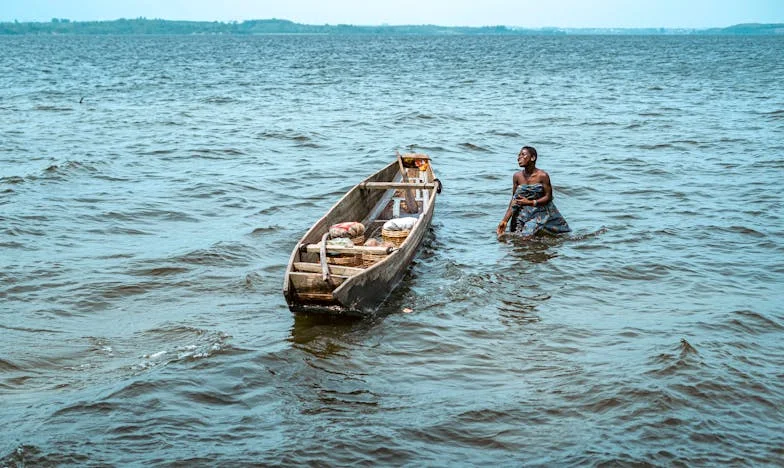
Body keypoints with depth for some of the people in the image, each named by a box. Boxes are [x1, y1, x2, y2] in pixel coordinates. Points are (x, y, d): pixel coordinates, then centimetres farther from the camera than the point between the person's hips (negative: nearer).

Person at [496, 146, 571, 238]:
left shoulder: (542, 176, -12)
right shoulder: (517, 176, -1)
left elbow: (548, 197, -9)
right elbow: (514, 201, 3)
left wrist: (530, 202, -23)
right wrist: (505, 220, -3)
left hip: (541, 214, -4)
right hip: (523, 214, 4)